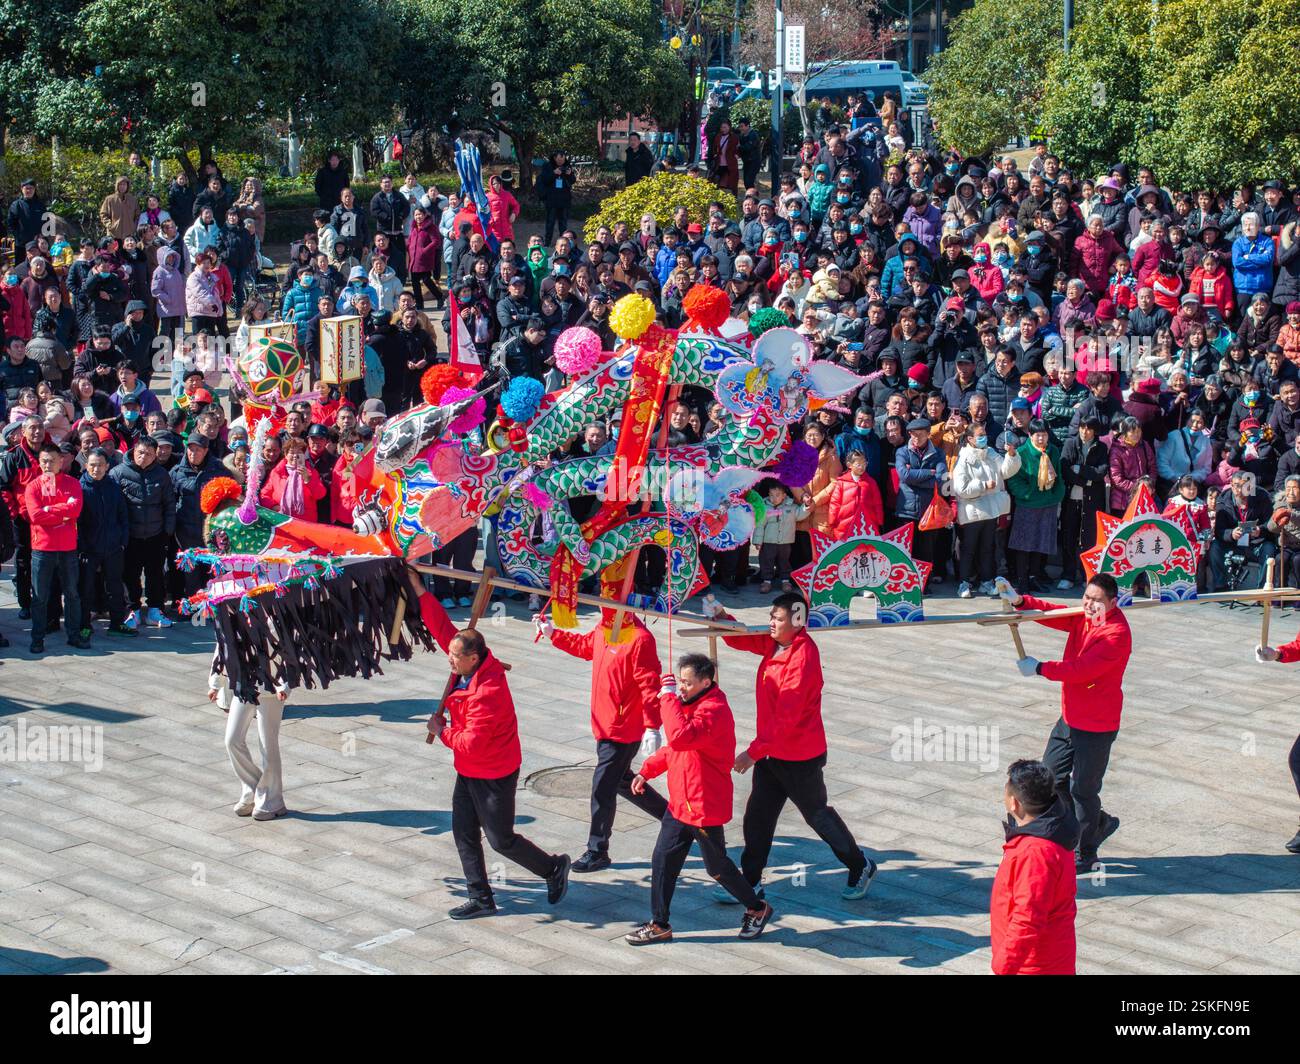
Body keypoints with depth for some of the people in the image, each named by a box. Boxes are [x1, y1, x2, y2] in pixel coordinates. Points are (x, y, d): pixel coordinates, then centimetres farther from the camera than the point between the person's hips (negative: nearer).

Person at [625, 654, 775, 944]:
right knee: (663, 861, 8)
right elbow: (673, 748, 22)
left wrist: (668, 696, -32)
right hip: (679, 805, 9)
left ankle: (757, 909, 28)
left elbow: (680, 737, -39)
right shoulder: (690, 704, 10)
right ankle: (659, 925, 17)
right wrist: (646, 771, 12)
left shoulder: (715, 711, -23)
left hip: (706, 808, -9)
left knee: (717, 867, 7)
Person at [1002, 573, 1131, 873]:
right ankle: (1098, 823, 36)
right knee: (1050, 778, 17)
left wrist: (1040, 669, -21)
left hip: (1096, 726, -9)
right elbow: (1052, 613, -6)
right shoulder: (1083, 617, 4)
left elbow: (1083, 668, -28)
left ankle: (1085, 855, 20)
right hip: (1070, 718, 9)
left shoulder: (1116, 633, -22)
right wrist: (1020, 601, -25)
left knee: (1083, 789, 2)